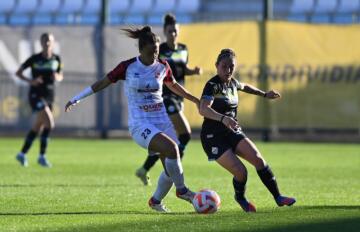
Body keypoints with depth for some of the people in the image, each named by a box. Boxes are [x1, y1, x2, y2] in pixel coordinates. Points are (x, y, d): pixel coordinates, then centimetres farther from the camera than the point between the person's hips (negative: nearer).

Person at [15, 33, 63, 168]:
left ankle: (22, 153, 27)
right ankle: (42, 156, -13)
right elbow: (18, 73, -1)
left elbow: (60, 76, 16)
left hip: (49, 96, 6)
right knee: (49, 123, -21)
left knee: (38, 127, 11)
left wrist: (58, 77, -8)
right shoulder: (35, 59, -8)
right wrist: (30, 81, -17)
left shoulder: (56, 59, 4)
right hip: (36, 95, -6)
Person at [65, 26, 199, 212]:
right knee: (171, 148, -29)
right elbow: (103, 83, 2)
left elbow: (173, 86, 25)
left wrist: (196, 100, 33)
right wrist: (76, 99, 5)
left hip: (163, 121, 5)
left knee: (172, 167, -2)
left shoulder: (162, 67, 5)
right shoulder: (128, 67, -7)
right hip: (140, 125, -5)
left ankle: (156, 201, 22)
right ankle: (181, 190, -10)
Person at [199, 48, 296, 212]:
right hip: (214, 137, -7)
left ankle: (278, 197, -4)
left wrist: (265, 94, 33)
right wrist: (223, 119, -51)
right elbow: (203, 109, -37)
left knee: (258, 159, -13)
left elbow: (244, 87, 33)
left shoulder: (232, 83, 6)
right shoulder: (213, 85, -19)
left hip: (233, 132, 7)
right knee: (240, 172, -17)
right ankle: (240, 197, 15)